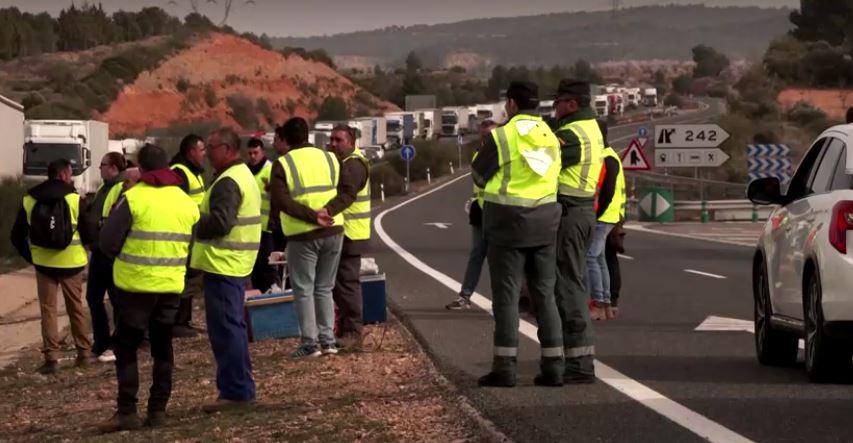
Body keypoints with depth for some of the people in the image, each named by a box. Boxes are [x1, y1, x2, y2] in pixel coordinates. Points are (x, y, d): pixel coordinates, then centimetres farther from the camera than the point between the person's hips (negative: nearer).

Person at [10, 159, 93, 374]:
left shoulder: (29, 200, 0)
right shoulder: (74, 199, -9)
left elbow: (17, 236, 3)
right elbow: (88, 232, -5)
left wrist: (31, 257, 14)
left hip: (44, 264, 1)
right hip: (71, 263, -1)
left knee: (48, 309, 4)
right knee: (76, 308, 13)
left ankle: (51, 357, -5)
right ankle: (84, 353, 20)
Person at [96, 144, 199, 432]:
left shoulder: (133, 198, -11)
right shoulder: (187, 202, 7)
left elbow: (108, 240, -9)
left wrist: (122, 257, 10)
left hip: (135, 284, -5)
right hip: (171, 286, 5)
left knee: (126, 348, 3)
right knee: (162, 348, 14)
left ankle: (127, 412, -2)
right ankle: (158, 410, 13)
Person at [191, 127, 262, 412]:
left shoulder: (228, 182, -17)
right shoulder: (244, 175, 18)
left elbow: (220, 221, -26)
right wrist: (202, 220, 11)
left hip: (223, 264, -11)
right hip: (237, 263, 11)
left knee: (225, 328, -8)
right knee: (233, 327, 16)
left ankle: (235, 391, -6)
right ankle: (240, 389, 22)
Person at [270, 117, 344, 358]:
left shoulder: (283, 164, -6)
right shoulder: (329, 158, 7)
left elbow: (281, 200, -16)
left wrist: (312, 216, -19)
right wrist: (325, 211, 10)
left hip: (303, 235, -4)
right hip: (333, 231, 4)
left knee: (304, 290, 4)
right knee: (324, 288, 15)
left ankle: (310, 342, 1)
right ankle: (327, 339, 14)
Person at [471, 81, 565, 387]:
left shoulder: (501, 136, -11)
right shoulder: (551, 137, 6)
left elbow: (478, 176, -4)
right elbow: (554, 174, 7)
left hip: (508, 224, -5)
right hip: (544, 224, 5)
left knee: (506, 295, 0)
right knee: (544, 294, 10)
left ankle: (505, 365, -3)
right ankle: (553, 365, 8)